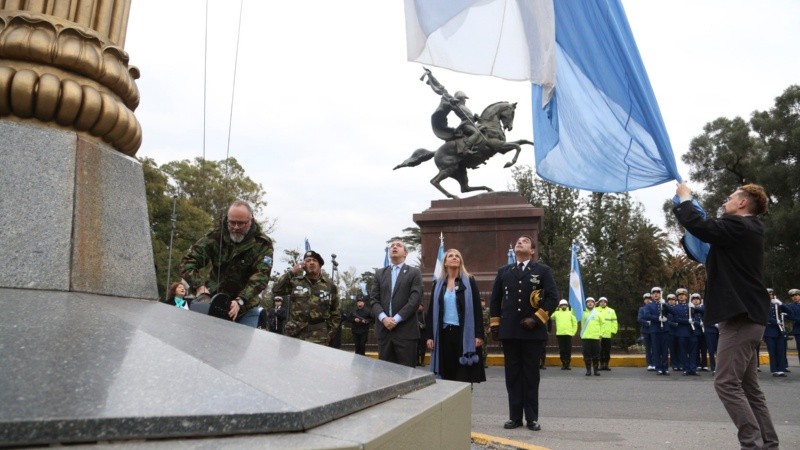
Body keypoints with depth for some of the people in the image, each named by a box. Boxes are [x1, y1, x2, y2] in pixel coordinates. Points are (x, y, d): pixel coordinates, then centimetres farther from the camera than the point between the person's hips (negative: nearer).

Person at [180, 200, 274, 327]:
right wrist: (199, 286, -22)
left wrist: (240, 301, -35)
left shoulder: (262, 243, -10)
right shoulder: (215, 236, -5)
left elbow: (261, 276, -20)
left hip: (246, 308, -1)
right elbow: (188, 262, -3)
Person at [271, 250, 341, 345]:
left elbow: (336, 313, 11)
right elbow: (275, 290, -3)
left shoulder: (329, 285, 8)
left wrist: (330, 334, 3)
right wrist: (291, 272, -6)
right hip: (294, 335, 1)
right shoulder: (295, 282, 9)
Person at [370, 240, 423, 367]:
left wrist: (396, 319, -14)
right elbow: (373, 299, 7)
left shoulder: (414, 273, 5)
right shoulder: (380, 273, 16)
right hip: (383, 330, 3)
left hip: (406, 330, -3)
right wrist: (384, 318, -11)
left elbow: (415, 299, -6)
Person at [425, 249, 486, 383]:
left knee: (464, 376, -2)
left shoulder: (469, 282, 3)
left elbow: (477, 309, -2)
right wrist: (429, 335, 0)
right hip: (444, 333, 2)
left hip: (464, 333, -2)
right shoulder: (438, 284, 10)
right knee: (447, 374, 3)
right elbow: (431, 311, 9)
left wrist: (479, 335, -10)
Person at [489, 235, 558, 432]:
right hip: (509, 331, 3)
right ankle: (515, 417, 11)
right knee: (513, 375, 5)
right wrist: (495, 324, 7)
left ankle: (532, 418, 10)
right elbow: (495, 299, 15)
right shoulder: (503, 271, 12)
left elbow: (553, 297, -5)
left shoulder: (543, 270, 3)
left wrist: (537, 319, -13)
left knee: (531, 375, 3)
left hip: (533, 332, -2)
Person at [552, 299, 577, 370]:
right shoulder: (556, 313, 9)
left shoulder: (570, 313, 9)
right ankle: (563, 364, 8)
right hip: (559, 334, 0)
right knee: (562, 350, 2)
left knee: (568, 350, 0)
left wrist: (573, 332, 2)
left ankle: (568, 364, 7)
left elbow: (575, 323, 10)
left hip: (568, 334, 0)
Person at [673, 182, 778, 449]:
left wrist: (684, 198, -6)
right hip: (746, 316, 11)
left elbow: (701, 227, -24)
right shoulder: (745, 230, 21)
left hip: (740, 316, -11)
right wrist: (684, 205, 20)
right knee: (748, 386, 11)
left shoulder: (738, 226, -11)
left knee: (726, 382, -11)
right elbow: (702, 245, 26)